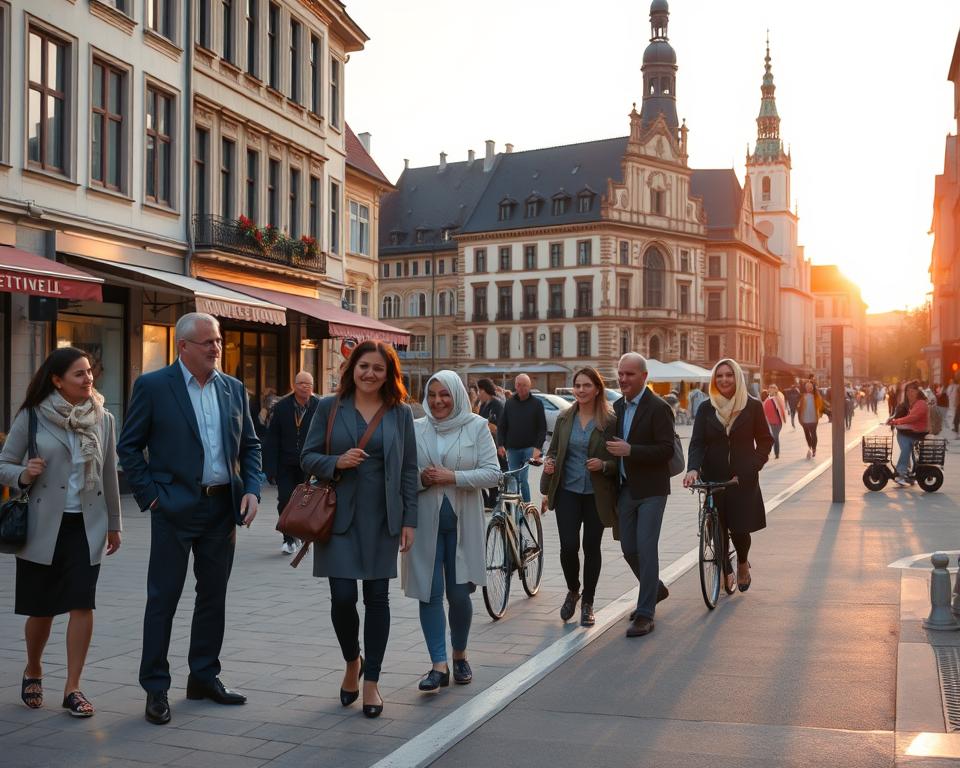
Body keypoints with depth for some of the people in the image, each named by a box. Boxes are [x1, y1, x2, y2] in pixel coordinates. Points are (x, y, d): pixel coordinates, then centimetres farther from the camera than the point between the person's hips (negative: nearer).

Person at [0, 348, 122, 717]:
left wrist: (114, 524, 14)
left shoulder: (103, 418, 3)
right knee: (42, 609, 7)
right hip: (43, 525, -1)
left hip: (87, 525, 2)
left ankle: (72, 687, 6)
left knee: (82, 605, -5)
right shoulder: (31, 417, -4)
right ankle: (33, 672, 35)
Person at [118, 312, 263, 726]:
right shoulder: (152, 386, -6)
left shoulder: (234, 389, 8)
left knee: (213, 595, 13)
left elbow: (250, 445, 13)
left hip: (223, 507, 5)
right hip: (176, 508, -5)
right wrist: (149, 495, -8)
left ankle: (204, 676, 26)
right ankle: (156, 688, 12)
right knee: (163, 598, 2)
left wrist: (252, 489, 0)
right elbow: (129, 446, -2)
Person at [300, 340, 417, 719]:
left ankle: (371, 682, 17)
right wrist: (336, 462, -16)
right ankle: (352, 663, 25)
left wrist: (409, 520, 0)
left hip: (382, 518, 1)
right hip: (339, 516, -1)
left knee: (377, 597, 4)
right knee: (343, 596, -5)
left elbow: (408, 469, 5)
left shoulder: (401, 413, 5)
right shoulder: (329, 407, 2)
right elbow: (307, 457, 4)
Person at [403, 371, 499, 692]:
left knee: (459, 594, 4)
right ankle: (439, 665, 3)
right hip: (425, 522, 1)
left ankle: (459, 656, 27)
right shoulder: (415, 429, 3)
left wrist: (453, 477, -16)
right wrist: (422, 478, -13)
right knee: (429, 593, -2)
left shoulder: (476, 426, -1)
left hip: (463, 522, -1)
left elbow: (492, 472, -5)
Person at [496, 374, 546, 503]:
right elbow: (501, 426, 10)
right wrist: (500, 444, -2)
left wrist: (538, 447, -13)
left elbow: (542, 428, -1)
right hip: (512, 449, 4)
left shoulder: (537, 403, 2)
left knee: (523, 479, -13)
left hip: (529, 448, -3)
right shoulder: (509, 403, 10)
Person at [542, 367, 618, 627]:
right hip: (567, 491, 2)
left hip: (597, 495, -2)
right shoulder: (564, 419, 6)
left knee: (591, 547, 5)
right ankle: (573, 591, 23)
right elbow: (553, 449, 15)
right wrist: (549, 463, -6)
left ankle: (587, 603, 22)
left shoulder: (610, 421, -5)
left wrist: (604, 465, -21)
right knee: (568, 546, -6)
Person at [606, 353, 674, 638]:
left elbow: (666, 450, -18)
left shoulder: (658, 408, -12)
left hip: (650, 490, -7)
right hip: (625, 489, 7)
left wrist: (629, 450, -23)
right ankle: (655, 589, 37)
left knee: (646, 550, -6)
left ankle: (645, 614, 2)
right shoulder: (618, 406, 11)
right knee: (629, 549, 13)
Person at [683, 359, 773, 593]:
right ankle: (726, 571, 25)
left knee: (740, 528, -7)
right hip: (713, 477, 2)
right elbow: (697, 442, -2)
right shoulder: (707, 409, 4)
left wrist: (752, 466, -9)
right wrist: (693, 468, -20)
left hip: (744, 479, -2)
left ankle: (743, 563, 26)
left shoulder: (752, 406, 0)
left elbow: (765, 440, 5)